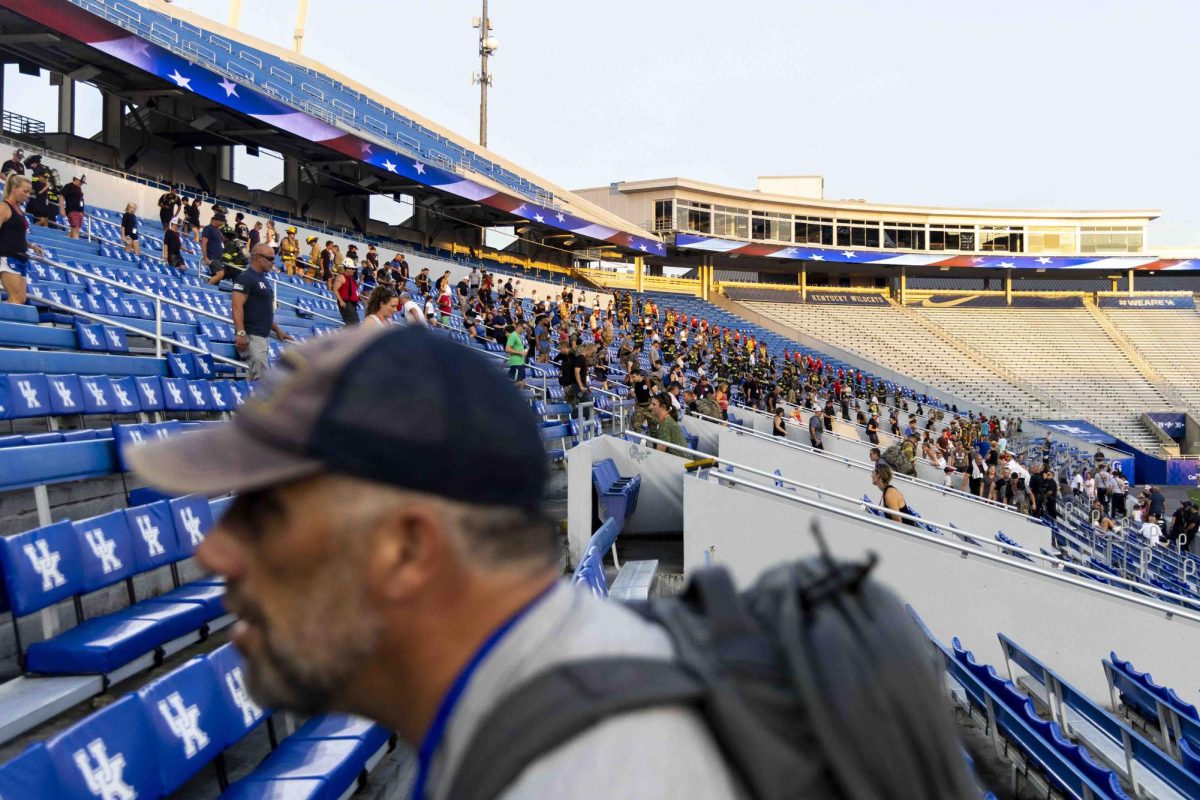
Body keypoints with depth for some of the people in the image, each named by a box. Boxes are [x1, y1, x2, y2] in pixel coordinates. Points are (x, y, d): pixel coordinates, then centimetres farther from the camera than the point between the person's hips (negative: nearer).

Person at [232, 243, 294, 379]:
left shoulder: (263, 279, 18)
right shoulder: (245, 278, -9)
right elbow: (237, 306, -19)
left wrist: (278, 331, 22)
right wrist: (240, 333, -28)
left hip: (263, 336, 9)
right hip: (252, 336, -9)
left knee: (254, 377, 8)